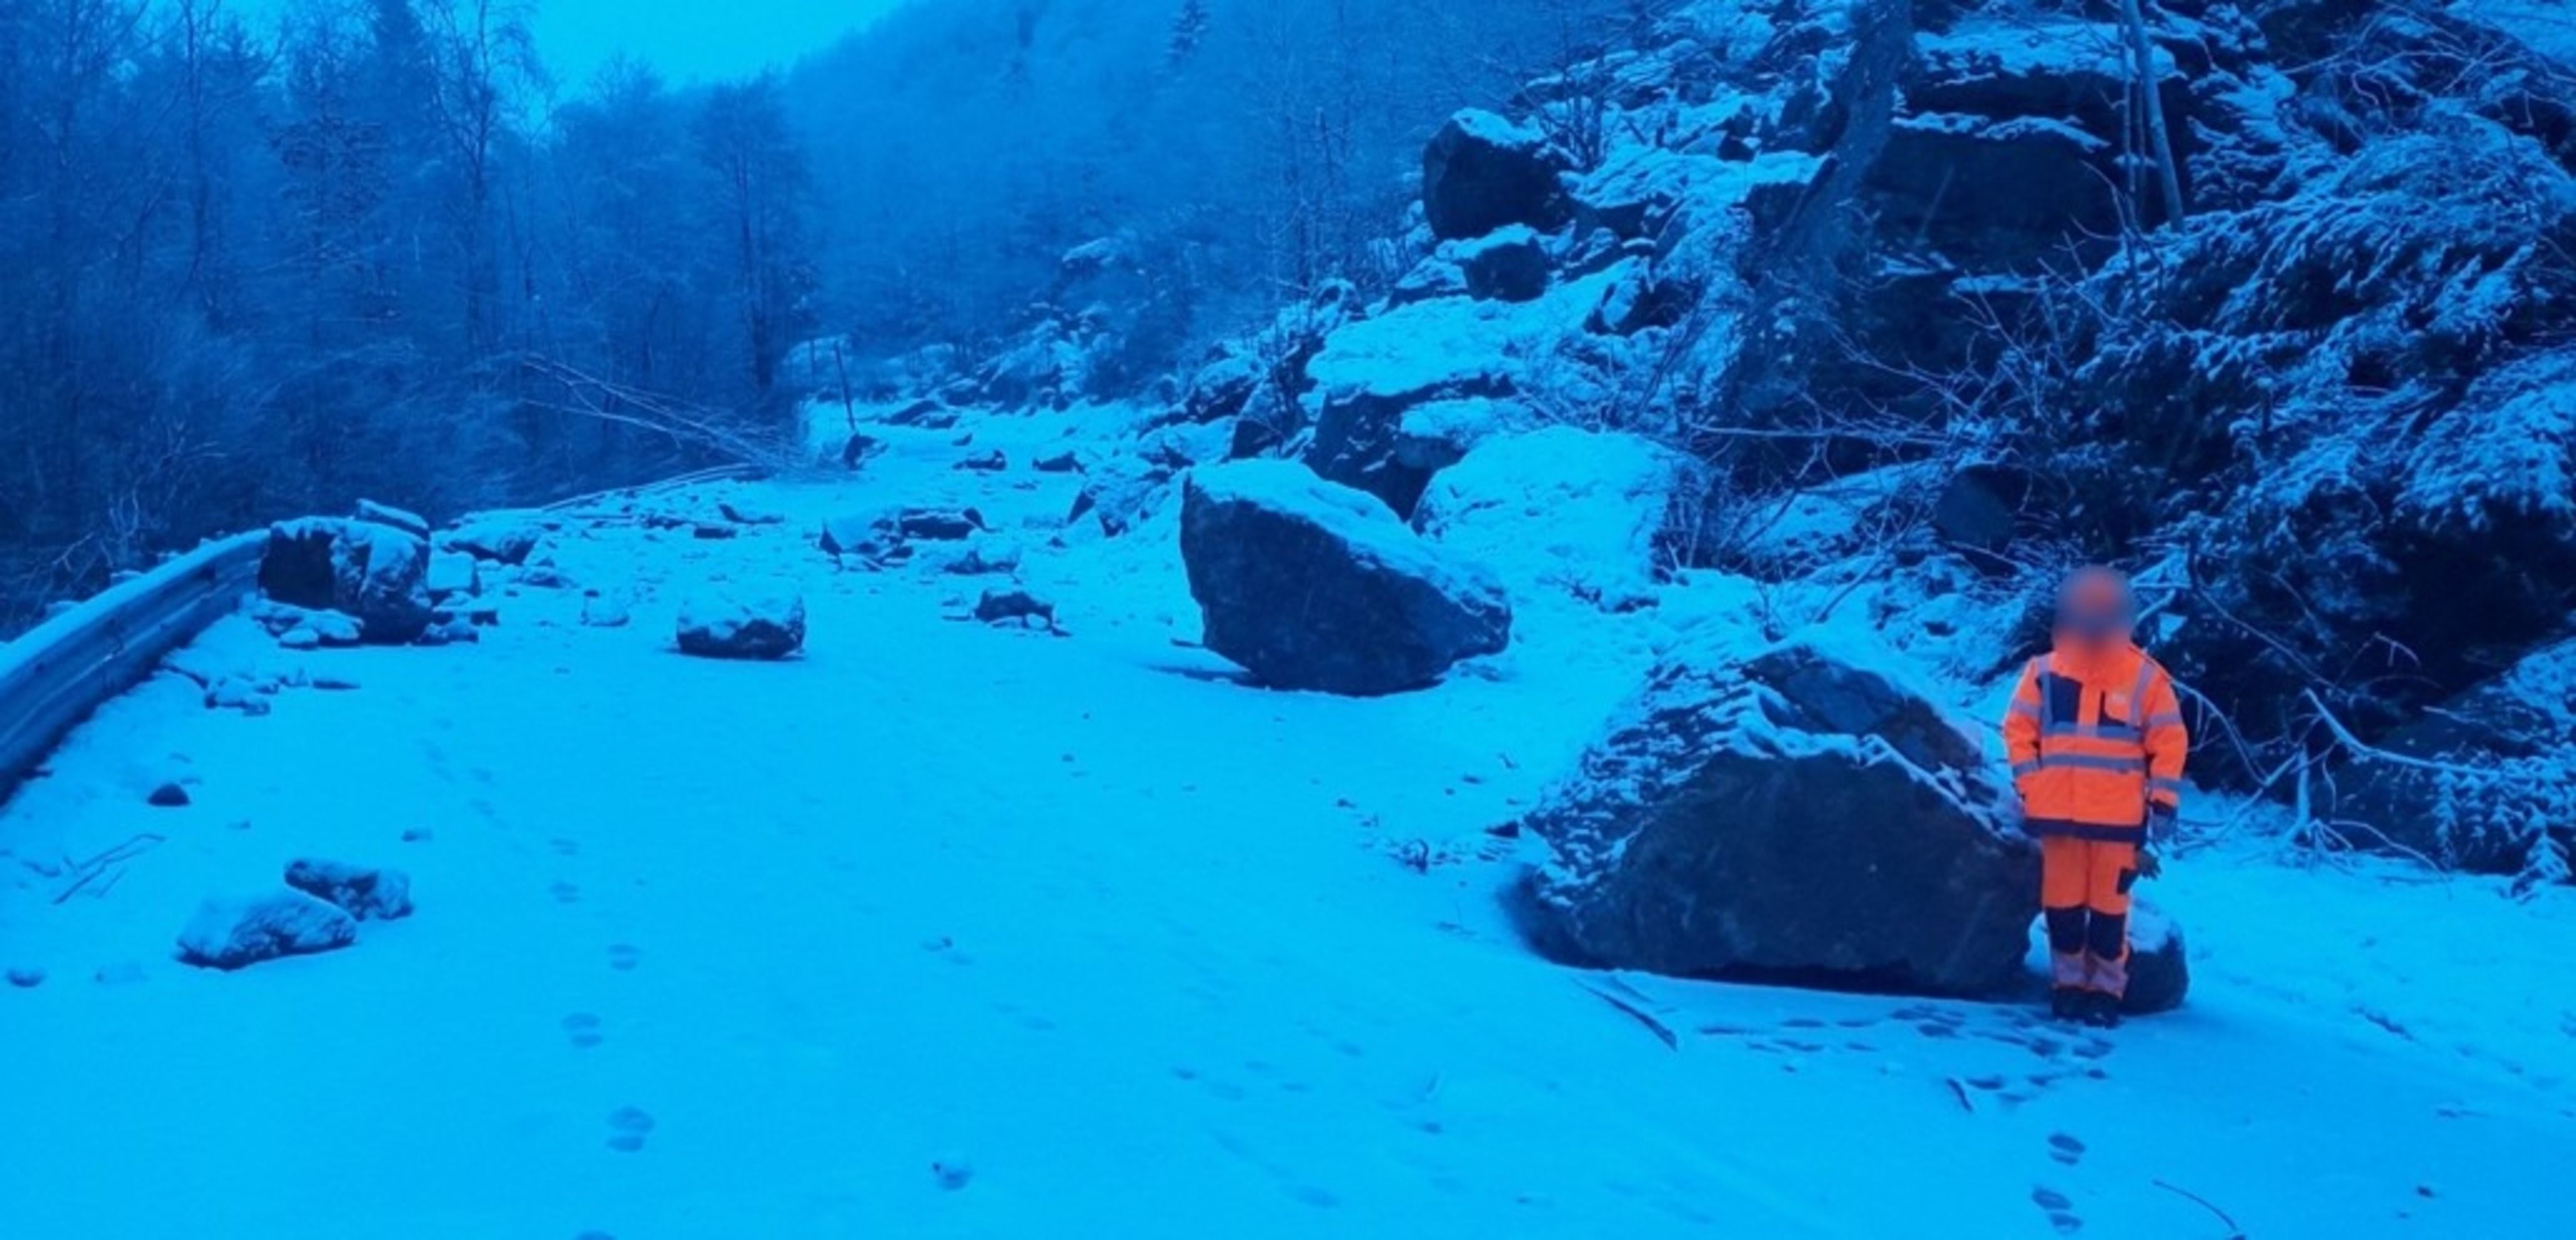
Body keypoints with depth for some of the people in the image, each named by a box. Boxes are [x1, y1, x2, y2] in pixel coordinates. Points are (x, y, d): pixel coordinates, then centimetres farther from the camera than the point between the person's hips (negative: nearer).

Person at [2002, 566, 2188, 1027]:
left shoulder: (2146, 677, -1)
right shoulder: (2045, 672, 3)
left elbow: (2169, 742, 2)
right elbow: (2019, 729, 8)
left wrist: (2163, 803, -3)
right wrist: (2029, 789, 0)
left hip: (2118, 817, -2)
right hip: (2058, 814, 2)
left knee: (2109, 906, 1)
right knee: (2063, 903, 7)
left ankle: (2106, 989, 13)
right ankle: (2068, 984, 20)